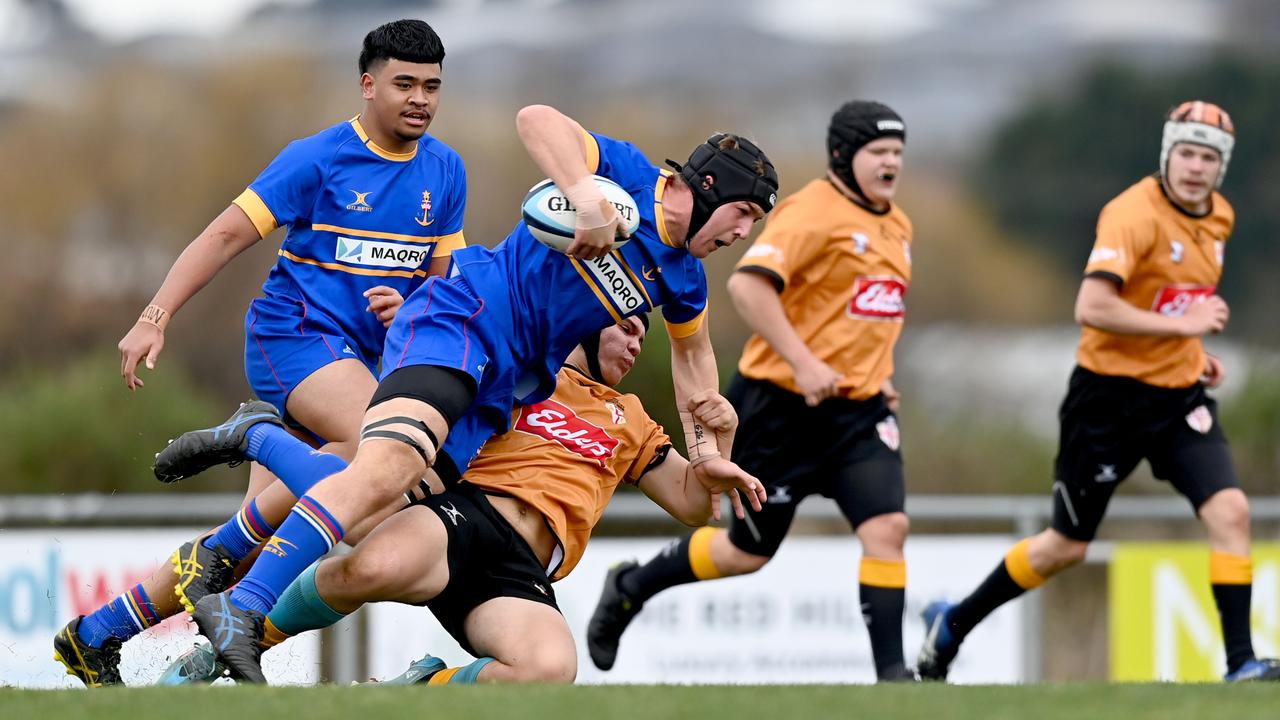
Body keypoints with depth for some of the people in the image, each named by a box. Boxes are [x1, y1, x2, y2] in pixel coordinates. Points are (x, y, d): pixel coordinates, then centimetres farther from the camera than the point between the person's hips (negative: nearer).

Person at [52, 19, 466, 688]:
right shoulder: (318, 159, -7)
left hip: (362, 355, 6)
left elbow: (445, 274, 20)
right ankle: (222, 549, -20)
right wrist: (155, 318, -13)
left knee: (250, 549, 1)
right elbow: (226, 235, -6)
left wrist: (408, 305, -4)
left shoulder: (445, 172, 11)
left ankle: (95, 635, 12)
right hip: (293, 331, -6)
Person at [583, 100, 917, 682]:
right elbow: (747, 284, -26)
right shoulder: (813, 212, -15)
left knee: (887, 527, -14)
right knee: (748, 551, 5)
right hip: (783, 408, -7)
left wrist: (877, 375, 16)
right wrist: (802, 363, -29)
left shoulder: (897, 228, 13)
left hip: (858, 411, 7)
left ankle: (891, 668, -13)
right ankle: (630, 588, 29)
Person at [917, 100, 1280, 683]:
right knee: (1066, 546, 5)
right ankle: (953, 624, 26)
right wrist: (1182, 325, -27)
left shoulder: (1219, 218, 7)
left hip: (1180, 395, 6)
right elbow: (1091, 307, -29)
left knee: (1229, 510, -15)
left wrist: (1195, 351, 11)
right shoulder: (1134, 214, -19)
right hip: (1111, 394, -6)